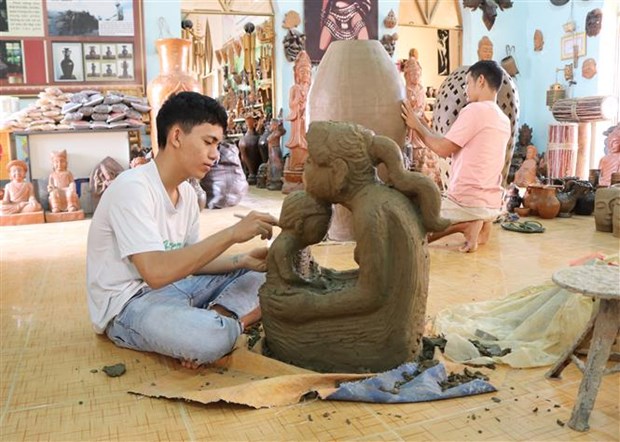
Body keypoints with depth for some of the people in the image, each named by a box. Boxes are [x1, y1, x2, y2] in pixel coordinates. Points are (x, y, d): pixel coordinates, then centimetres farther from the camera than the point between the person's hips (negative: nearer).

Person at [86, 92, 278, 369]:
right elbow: (156, 272, -31)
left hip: (171, 287, 9)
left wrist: (243, 261, -7)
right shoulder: (132, 188, -21)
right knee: (213, 338, -35)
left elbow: (188, 261, 10)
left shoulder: (187, 193, 5)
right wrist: (231, 234, -29)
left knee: (259, 275, 3)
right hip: (128, 305, -9)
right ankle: (234, 320, -4)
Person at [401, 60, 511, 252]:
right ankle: (478, 223, 8)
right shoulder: (504, 120, 13)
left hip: (467, 202, -8)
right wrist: (423, 126, 19)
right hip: (492, 205, 8)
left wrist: (417, 125, 2)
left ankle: (464, 225, -9)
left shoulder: (474, 110, -13)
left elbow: (443, 149, -11)